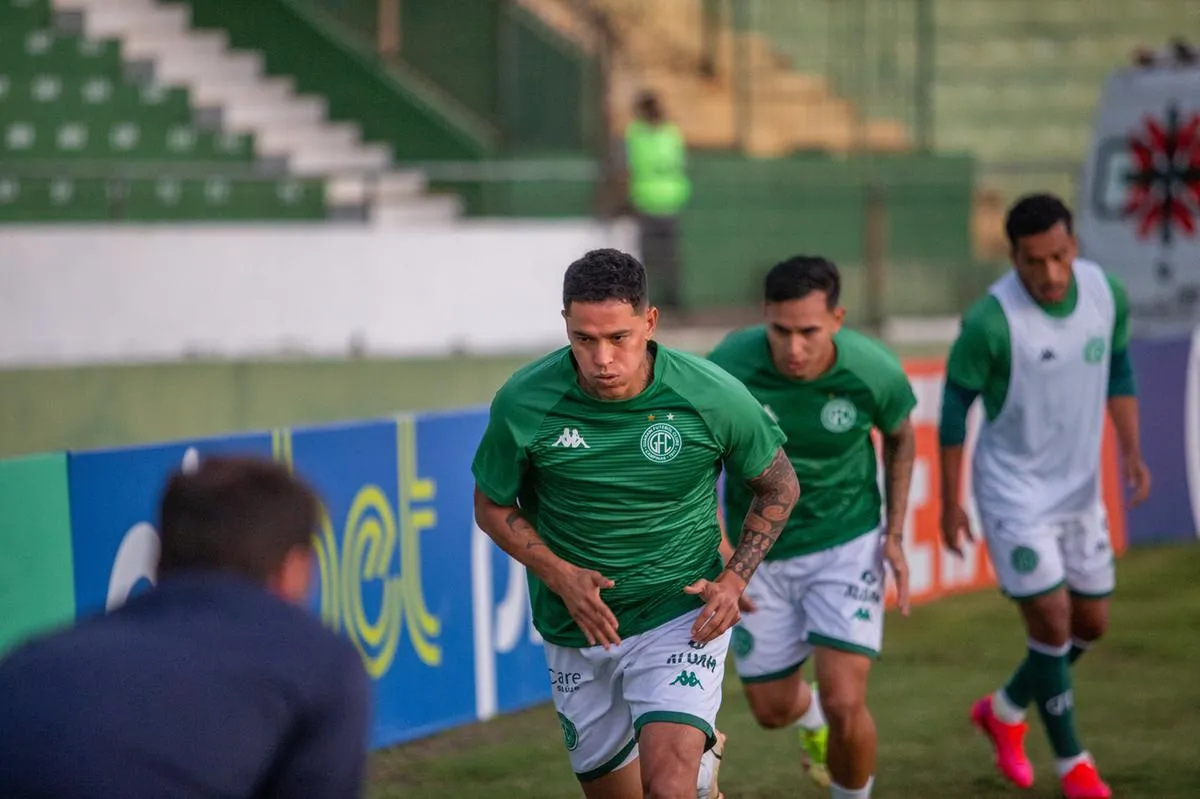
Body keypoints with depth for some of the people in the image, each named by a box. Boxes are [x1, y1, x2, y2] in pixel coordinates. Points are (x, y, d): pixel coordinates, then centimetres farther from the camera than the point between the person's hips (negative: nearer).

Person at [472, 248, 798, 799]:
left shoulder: (712, 396, -15)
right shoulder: (523, 402, -14)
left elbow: (778, 487, 2)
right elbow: (492, 506, 1)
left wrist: (733, 580, -9)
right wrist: (560, 576, -13)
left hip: (682, 615, -3)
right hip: (577, 630, 3)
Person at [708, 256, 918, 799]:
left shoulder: (875, 371, -21)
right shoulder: (728, 368, -24)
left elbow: (899, 437, 3)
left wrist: (895, 533, -2)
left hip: (846, 544, -1)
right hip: (758, 552, 1)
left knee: (844, 703, -15)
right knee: (772, 710, 13)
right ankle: (812, 721, 52)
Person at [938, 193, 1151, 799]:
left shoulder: (1108, 294, -10)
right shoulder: (990, 321, -24)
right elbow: (955, 408, -11)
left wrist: (1132, 452, -3)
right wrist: (950, 503, -5)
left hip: (1079, 488, 6)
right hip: (1014, 490, -6)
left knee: (1091, 624, 13)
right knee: (1051, 623, -8)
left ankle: (1004, 712, 37)